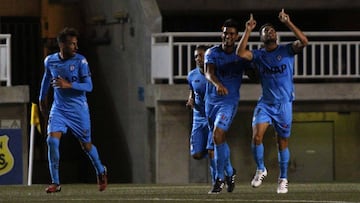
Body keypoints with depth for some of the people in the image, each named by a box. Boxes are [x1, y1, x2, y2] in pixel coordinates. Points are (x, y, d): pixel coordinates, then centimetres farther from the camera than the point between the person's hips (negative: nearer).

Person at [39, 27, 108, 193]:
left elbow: (88, 86, -13)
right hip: (58, 109, 2)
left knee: (86, 145, 9)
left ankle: (101, 172, 39)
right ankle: (55, 183, -10)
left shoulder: (80, 61, -11)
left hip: (78, 109, -2)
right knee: (52, 140, -17)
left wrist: (69, 85, -27)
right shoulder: (50, 61, -1)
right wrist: (42, 100, 26)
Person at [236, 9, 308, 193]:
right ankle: (260, 170, 4)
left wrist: (288, 23, -18)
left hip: (284, 103, -1)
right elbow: (241, 53, -11)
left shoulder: (287, 50, 2)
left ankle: (283, 179, 19)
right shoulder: (259, 55, 7)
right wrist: (248, 31, -12)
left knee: (282, 142, 6)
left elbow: (303, 42, -15)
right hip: (265, 103, 1)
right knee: (256, 136, -17)